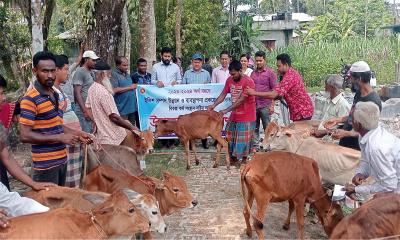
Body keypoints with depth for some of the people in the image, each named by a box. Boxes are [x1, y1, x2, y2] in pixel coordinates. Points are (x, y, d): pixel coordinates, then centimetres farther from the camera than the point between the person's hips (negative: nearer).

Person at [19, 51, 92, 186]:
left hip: (62, 160, 8)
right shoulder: (30, 99, -16)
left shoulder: (55, 95, 10)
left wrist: (76, 134, 6)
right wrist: (60, 138, -21)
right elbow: (25, 136, -20)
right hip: (45, 164, -8)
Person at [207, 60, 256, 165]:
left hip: (246, 116, -6)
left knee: (244, 139, 0)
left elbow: (241, 100, -24)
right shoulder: (229, 80, 1)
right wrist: (214, 105, -15)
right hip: (234, 115, 7)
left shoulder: (248, 82, -20)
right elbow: (223, 94, 2)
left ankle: (244, 159, 14)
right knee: (231, 137, 11)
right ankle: (233, 157, 24)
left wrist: (226, 110, -26)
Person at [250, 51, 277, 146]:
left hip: (265, 105, -4)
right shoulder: (253, 73, 10)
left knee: (267, 128, 3)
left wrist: (272, 105, -9)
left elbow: (274, 90, -4)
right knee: (254, 128, 9)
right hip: (254, 105, 4)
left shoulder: (270, 73, -2)